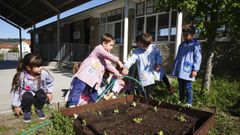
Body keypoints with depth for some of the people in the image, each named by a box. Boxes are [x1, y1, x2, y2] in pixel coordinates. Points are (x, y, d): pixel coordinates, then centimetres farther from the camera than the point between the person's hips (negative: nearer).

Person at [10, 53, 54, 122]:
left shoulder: (44, 73, -23)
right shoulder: (21, 76, -26)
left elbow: (50, 82, -1)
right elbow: (16, 91, -15)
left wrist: (49, 92, -5)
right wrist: (16, 106, -9)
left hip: (40, 96, 1)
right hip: (26, 96, -1)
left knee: (41, 93, -31)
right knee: (28, 96, -33)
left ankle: (39, 109, 1)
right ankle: (27, 112, 0)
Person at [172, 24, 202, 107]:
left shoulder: (196, 45, -8)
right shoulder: (182, 45, 12)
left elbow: (198, 58, -11)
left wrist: (195, 69, -15)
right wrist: (175, 67, 16)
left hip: (188, 71, -6)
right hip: (179, 71, 6)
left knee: (188, 88, 4)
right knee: (180, 87, 17)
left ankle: (189, 102, 19)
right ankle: (181, 99, 34)